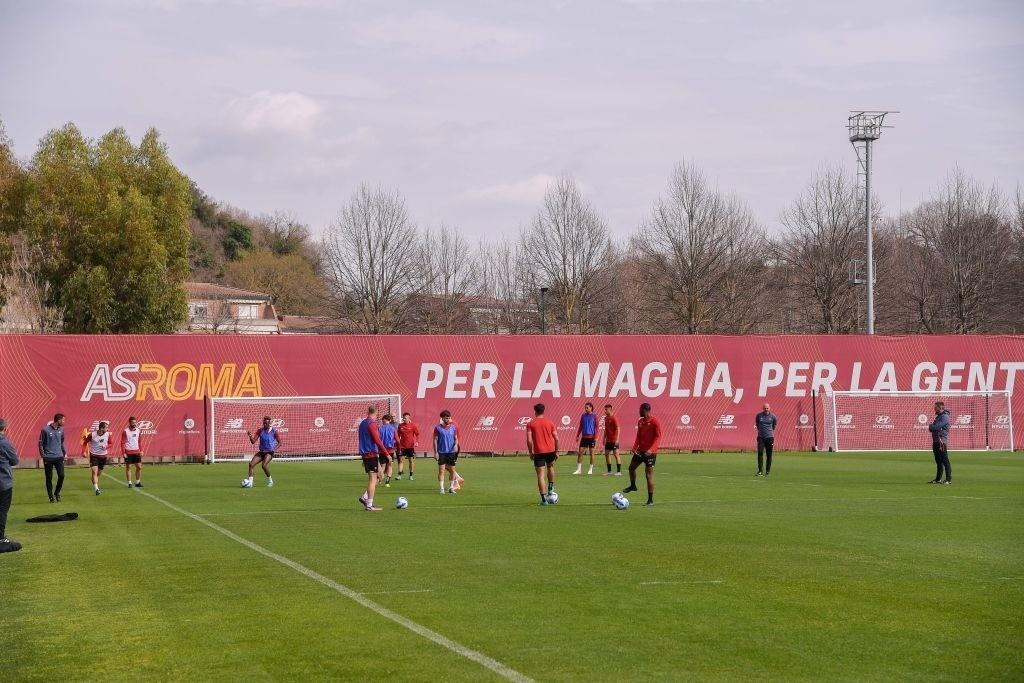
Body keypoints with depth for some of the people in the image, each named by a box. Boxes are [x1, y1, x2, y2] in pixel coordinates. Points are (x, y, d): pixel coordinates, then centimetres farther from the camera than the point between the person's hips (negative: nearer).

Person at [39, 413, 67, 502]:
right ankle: (51, 496, 12)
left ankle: (57, 493, 16)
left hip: (59, 457, 4)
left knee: (61, 475, -4)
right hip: (48, 458, -4)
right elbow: (41, 444, -4)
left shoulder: (61, 430, 6)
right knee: (49, 478, 2)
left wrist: (65, 453, 14)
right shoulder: (46, 430, -9)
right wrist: (43, 456, -9)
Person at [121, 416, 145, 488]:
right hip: (128, 452, -5)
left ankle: (138, 482, 15)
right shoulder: (125, 431, -8)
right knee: (128, 467, 2)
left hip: (137, 452, 5)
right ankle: (129, 483, 7)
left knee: (139, 467, 4)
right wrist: (124, 453, -13)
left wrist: (141, 450, 9)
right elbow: (123, 443, -8)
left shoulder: (138, 430, 7)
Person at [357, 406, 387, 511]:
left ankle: (365, 497, 9)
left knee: (378, 475, 15)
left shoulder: (362, 423, 15)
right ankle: (369, 505, -6)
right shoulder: (372, 423, -13)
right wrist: (386, 453, -16)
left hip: (365, 454, 9)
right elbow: (377, 440, -19)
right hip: (372, 454, -9)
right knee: (373, 479, -5)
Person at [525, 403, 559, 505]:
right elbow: (556, 438, 4)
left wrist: (530, 452, 3)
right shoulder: (550, 423, 5)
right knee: (550, 467, 33)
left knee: (541, 475, -2)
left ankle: (544, 499, -9)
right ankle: (551, 488, 32)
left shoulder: (530, 424, -2)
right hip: (550, 450, 3)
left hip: (538, 452, -3)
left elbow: (529, 440, -9)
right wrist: (556, 451, 14)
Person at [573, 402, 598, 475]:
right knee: (580, 452, -1)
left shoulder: (594, 416, -2)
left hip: (591, 437, -4)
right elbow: (580, 426, 14)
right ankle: (579, 469, 3)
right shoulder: (583, 416, 9)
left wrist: (596, 437, -11)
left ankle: (591, 469, 9)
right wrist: (577, 435, 7)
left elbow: (596, 427, -3)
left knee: (591, 452, 1)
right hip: (584, 437, 4)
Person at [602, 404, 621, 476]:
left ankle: (619, 471, -1)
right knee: (607, 454, 9)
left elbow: (617, 429, -16)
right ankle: (609, 471, 15)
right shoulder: (606, 418, 11)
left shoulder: (614, 418, -13)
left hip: (614, 440, -9)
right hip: (608, 440, 9)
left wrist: (617, 439, -22)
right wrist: (604, 438, 17)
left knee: (616, 454, -5)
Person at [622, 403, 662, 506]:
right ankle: (633, 485, 42)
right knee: (631, 467, 14)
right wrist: (634, 447, 0)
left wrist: (651, 449, -28)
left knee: (649, 474, -7)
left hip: (650, 452, -8)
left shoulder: (654, 421, -13)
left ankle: (651, 500, -2)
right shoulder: (640, 422, 11)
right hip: (640, 450, 8)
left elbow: (658, 437, -17)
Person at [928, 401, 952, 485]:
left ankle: (949, 479, -9)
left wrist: (931, 426, 0)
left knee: (945, 461, -9)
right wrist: (932, 427, 0)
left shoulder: (945, 417, -11)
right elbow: (931, 428, 21)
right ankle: (938, 479, 19)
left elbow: (936, 427, -19)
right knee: (938, 461, 14)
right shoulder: (938, 417, 20)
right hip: (936, 441, 10)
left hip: (942, 441, -10)